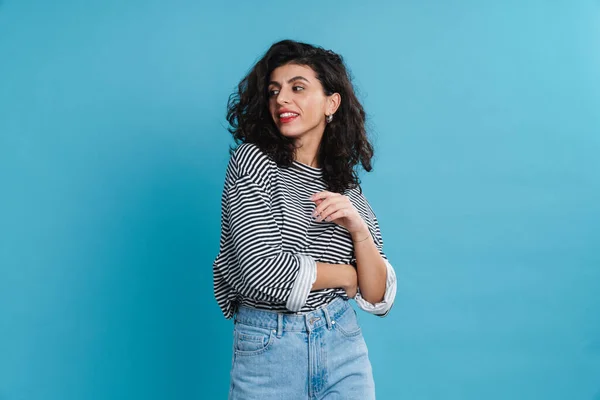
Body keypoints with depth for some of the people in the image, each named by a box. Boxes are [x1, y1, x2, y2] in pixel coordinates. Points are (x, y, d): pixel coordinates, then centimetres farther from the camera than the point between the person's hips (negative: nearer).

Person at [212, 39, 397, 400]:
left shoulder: (348, 189, 5)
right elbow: (261, 269, -18)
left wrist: (359, 230, -13)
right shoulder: (252, 160, -6)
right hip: (267, 349, -3)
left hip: (344, 345, 3)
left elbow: (379, 299, 2)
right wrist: (344, 275, -5)